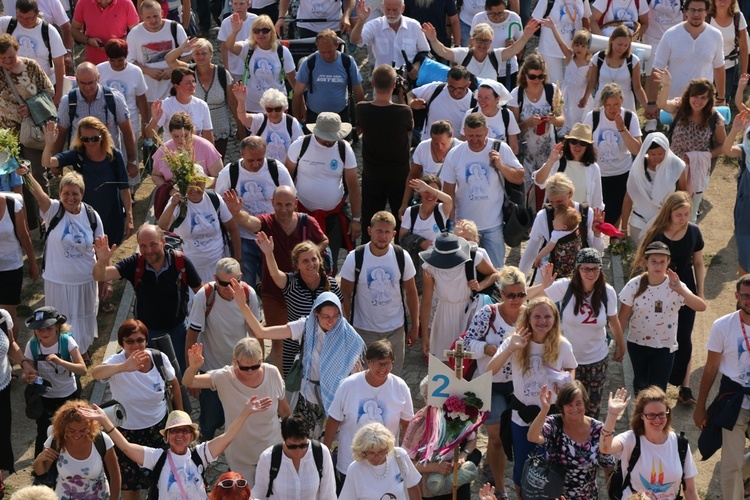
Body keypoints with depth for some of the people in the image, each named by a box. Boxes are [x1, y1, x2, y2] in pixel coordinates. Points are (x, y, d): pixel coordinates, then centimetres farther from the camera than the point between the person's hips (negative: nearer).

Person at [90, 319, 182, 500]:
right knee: (130, 483, 12)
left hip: (159, 426, 2)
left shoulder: (159, 357, -15)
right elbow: (96, 373, -48)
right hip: (128, 432, -2)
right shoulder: (117, 361, -25)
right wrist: (124, 367, -67)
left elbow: (174, 383, 3)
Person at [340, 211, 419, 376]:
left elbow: (411, 292, 2)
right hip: (363, 330, -2)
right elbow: (345, 295, -6)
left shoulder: (402, 257, -8)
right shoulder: (355, 258, -14)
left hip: (395, 329, 2)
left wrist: (415, 326, 4)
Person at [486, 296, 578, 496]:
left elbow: (571, 368, 11)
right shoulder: (515, 341, -12)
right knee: (521, 466, 12)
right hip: (522, 416, 0)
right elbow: (490, 371, -21)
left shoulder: (562, 345, -10)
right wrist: (510, 349, -33)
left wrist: (568, 380, -11)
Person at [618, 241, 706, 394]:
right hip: (637, 343, 2)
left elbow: (701, 306, -30)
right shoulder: (635, 285, -13)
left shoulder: (675, 286, -17)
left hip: (664, 346, -2)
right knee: (640, 384, 22)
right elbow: (623, 316, -5)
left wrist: (680, 290, -46)